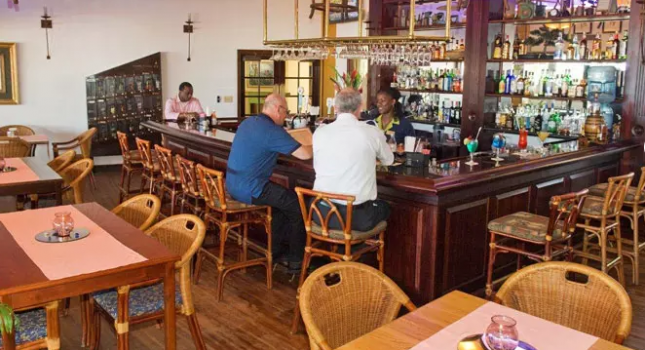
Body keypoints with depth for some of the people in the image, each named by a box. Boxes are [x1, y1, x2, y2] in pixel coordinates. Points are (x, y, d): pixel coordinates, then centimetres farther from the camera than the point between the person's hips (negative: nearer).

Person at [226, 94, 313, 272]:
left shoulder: (248, 122, 10)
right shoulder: (272, 130, -18)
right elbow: (305, 154, -19)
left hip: (233, 184, 9)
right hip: (250, 189, -9)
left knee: (284, 198, 23)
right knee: (299, 204, 2)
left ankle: (275, 250, 28)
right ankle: (296, 260, 13)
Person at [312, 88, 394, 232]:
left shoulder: (319, 132, -1)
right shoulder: (373, 132, -4)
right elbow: (388, 160, 16)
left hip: (323, 213, 2)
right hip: (358, 216, -1)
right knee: (384, 206, 30)